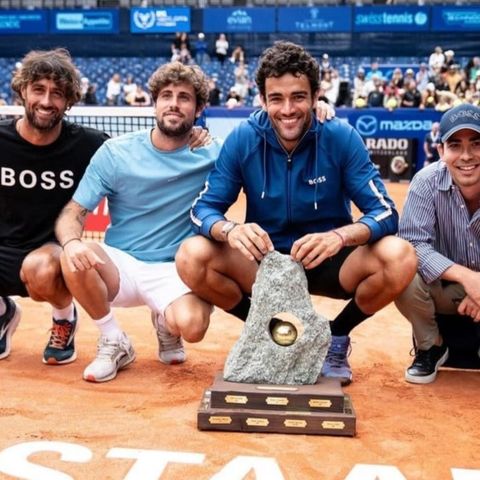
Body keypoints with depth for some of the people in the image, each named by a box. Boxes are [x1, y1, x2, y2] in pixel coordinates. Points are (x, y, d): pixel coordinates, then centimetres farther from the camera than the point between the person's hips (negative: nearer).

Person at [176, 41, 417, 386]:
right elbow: (204, 208, -11)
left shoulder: (342, 138, -13)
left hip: (329, 262, 0)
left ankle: (336, 337, 2)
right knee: (192, 257, -26)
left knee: (400, 257, -29)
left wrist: (339, 236, -39)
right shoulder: (242, 140, -10)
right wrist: (230, 231, -35)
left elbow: (385, 213, -17)